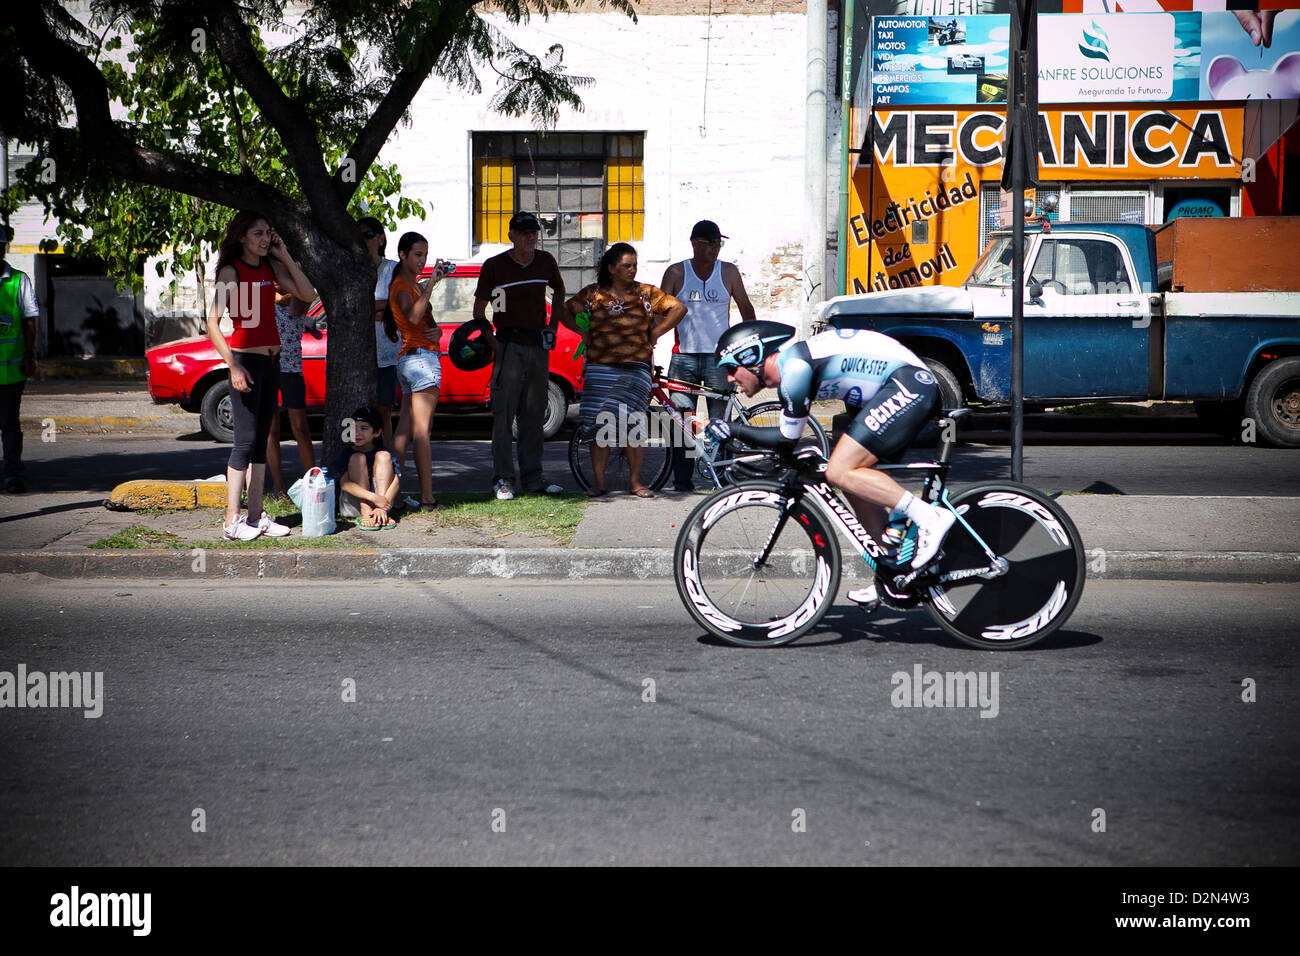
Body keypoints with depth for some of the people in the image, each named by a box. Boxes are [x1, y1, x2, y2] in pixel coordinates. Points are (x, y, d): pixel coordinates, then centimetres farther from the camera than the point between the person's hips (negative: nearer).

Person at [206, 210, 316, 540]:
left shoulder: (271, 268, 10)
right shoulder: (231, 271, -10)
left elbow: (307, 294, 2)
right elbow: (213, 322, -14)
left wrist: (284, 256, -1)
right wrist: (233, 366, -21)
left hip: (272, 359, 7)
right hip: (246, 359, -7)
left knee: (261, 441, 9)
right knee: (245, 441, -10)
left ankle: (255, 515, 14)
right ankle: (232, 521, -9)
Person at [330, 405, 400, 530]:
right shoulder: (344, 455, 1)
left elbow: (396, 481, -10)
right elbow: (344, 484, -16)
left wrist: (382, 508, -29)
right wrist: (374, 498, -32)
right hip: (353, 505, -1)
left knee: (383, 456, -13)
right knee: (358, 458, -16)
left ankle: (381, 514, -28)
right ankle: (365, 514, -29)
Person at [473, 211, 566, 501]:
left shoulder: (546, 262, 7)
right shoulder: (494, 266, -5)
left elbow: (559, 291, 26)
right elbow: (479, 308, 0)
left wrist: (553, 325, 16)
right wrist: (493, 343, -10)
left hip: (539, 346, 4)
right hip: (508, 346, -4)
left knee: (534, 416, 8)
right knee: (504, 414, -7)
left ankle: (532, 478, 14)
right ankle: (503, 479, -5)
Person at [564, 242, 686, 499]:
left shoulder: (645, 293, 5)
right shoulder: (593, 294, 8)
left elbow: (679, 308, 6)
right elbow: (566, 311, 19)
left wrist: (655, 333, 3)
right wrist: (583, 332, 9)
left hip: (635, 368, -1)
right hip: (600, 369, 1)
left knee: (633, 423, -9)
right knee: (600, 423, -1)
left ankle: (636, 481, 1)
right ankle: (598, 480, 7)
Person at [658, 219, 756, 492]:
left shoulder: (729, 272, 8)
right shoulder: (675, 273, 6)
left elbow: (746, 308, 16)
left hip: (719, 356, 0)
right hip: (683, 355, 0)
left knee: (720, 419, -6)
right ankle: (682, 477, 1)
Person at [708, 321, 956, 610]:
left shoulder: (794, 368, -14)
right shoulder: (787, 366, 16)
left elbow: (787, 439, -9)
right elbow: (785, 440, 25)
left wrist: (733, 429, -1)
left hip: (907, 384, -11)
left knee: (841, 472, -16)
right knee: (855, 479, 13)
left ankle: (929, 517, -19)